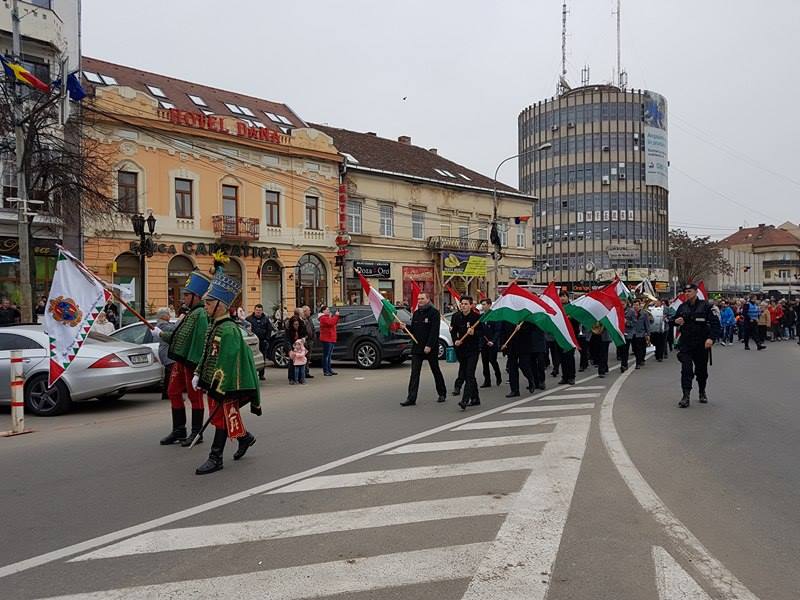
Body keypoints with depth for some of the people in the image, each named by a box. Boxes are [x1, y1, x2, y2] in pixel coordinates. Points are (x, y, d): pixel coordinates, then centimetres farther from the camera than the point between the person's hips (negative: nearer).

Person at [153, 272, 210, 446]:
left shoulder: (201, 314, -15)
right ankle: (178, 431, 24)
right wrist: (162, 334, 17)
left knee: (194, 396, 0)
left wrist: (194, 363, -26)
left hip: (192, 363, -10)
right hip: (180, 361, 10)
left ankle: (196, 434, 12)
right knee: (173, 392, 14)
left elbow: (200, 341, -23)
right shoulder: (190, 314, 16)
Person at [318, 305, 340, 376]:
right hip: (326, 339, -11)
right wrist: (336, 315, -18)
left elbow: (334, 323, 22)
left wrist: (336, 316, 9)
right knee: (326, 355, -10)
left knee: (329, 355, 13)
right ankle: (325, 371, -10)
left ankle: (329, 369, 18)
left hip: (331, 339, 11)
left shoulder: (328, 317, 23)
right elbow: (331, 322, -25)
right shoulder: (323, 318, -11)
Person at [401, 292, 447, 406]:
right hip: (417, 347, 5)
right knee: (414, 373, -2)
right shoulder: (416, 313, 12)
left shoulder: (434, 312, -8)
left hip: (431, 348, -5)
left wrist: (429, 345, -23)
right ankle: (411, 398, -4)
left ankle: (442, 394, 26)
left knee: (436, 371, 9)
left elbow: (434, 331, -16)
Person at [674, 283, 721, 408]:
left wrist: (712, 338, -21)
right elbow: (675, 320, 19)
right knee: (686, 369, -11)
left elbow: (715, 323, -9)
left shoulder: (705, 306, -5)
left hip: (702, 344, -1)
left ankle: (702, 392, 34)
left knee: (702, 369, 13)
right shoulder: (682, 307, 6)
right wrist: (676, 321, -6)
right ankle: (686, 396, -11)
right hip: (686, 344, 1)